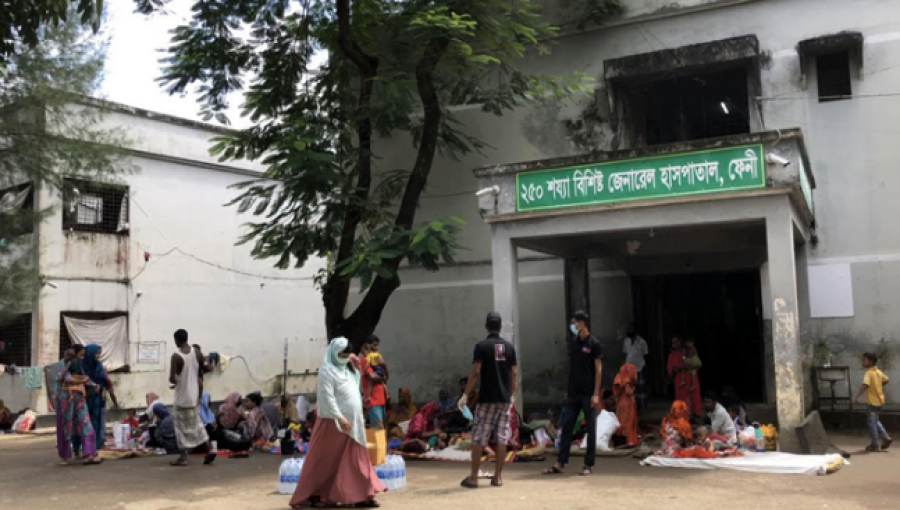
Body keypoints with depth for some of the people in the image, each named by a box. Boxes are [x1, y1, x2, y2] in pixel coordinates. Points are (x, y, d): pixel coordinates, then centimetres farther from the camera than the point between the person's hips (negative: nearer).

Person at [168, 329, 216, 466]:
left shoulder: (176, 356, -18)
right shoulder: (197, 353, -1)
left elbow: (172, 379, -21)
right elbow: (206, 368, 8)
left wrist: (175, 381, 0)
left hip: (182, 397, -6)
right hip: (195, 395, 6)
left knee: (182, 426, 5)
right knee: (197, 423, 17)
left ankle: (183, 457, 8)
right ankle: (209, 449, 8)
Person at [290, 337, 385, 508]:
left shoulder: (348, 370, 15)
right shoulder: (327, 371, -11)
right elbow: (328, 398, -19)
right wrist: (340, 417, -23)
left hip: (353, 423, 8)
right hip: (334, 423, -8)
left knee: (356, 460, 6)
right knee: (326, 461, 0)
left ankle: (361, 495, 8)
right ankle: (313, 494, 12)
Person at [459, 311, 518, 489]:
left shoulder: (482, 346, -6)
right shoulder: (509, 347, 7)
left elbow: (475, 372, -12)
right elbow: (513, 373, 9)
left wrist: (465, 394, -8)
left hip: (487, 399, -4)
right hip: (505, 399, 4)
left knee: (478, 439, 2)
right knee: (502, 438, 7)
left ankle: (473, 478, 4)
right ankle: (498, 477, 10)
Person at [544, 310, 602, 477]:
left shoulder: (593, 343, -7)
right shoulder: (572, 342, 9)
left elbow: (598, 369, -7)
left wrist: (596, 393, -12)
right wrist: (568, 390, 12)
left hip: (588, 394, -5)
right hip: (573, 393, 6)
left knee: (591, 429, 3)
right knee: (567, 427, 5)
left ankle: (589, 464, 11)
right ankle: (561, 463, 9)